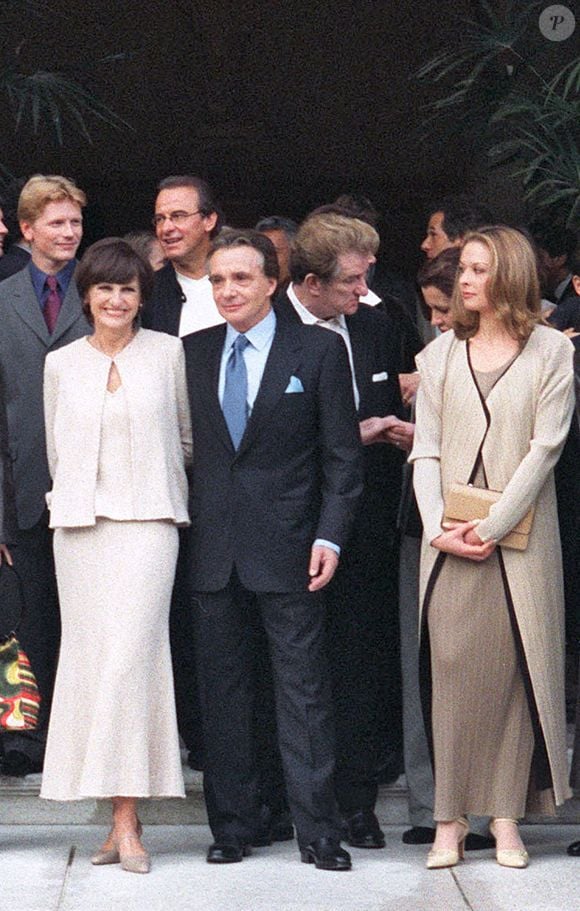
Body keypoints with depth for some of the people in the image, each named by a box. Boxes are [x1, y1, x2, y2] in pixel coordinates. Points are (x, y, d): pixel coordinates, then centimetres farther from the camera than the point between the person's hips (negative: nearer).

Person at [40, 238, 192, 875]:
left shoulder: (168, 354, 4)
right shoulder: (61, 365, 10)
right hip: (80, 523, 3)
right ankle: (118, 817, 4)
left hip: (148, 519, -3)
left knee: (131, 655, -13)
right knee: (89, 657, 0)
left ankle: (127, 819, -14)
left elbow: (186, 436, 12)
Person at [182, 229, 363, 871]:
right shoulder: (192, 353, 9)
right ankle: (232, 824, 16)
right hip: (211, 547, 3)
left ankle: (316, 830, 4)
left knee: (303, 687, -1)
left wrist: (330, 536, -8)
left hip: (287, 547, -3)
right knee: (221, 687, 7)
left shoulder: (319, 350, 0)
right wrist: (184, 525, 3)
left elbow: (342, 454, 0)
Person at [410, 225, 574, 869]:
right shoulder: (440, 354, 11)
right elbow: (426, 450, 7)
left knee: (513, 668, -2)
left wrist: (492, 526, -12)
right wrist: (439, 528, -8)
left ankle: (506, 817, 4)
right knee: (450, 669, -2)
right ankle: (449, 820, 2)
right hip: (449, 541, 2)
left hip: (519, 538, -2)